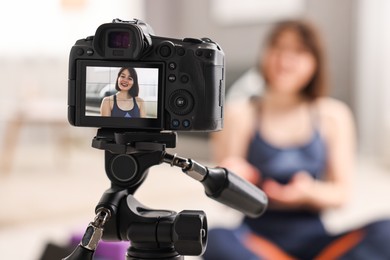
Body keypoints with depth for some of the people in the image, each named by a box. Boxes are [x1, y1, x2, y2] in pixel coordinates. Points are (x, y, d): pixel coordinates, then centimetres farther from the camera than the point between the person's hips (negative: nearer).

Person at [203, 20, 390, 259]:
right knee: (215, 239, -34)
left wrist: (309, 192, -16)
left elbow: (341, 193, 5)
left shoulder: (333, 116, 4)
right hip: (258, 239, -1)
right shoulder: (241, 114, 0)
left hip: (313, 239, 2)